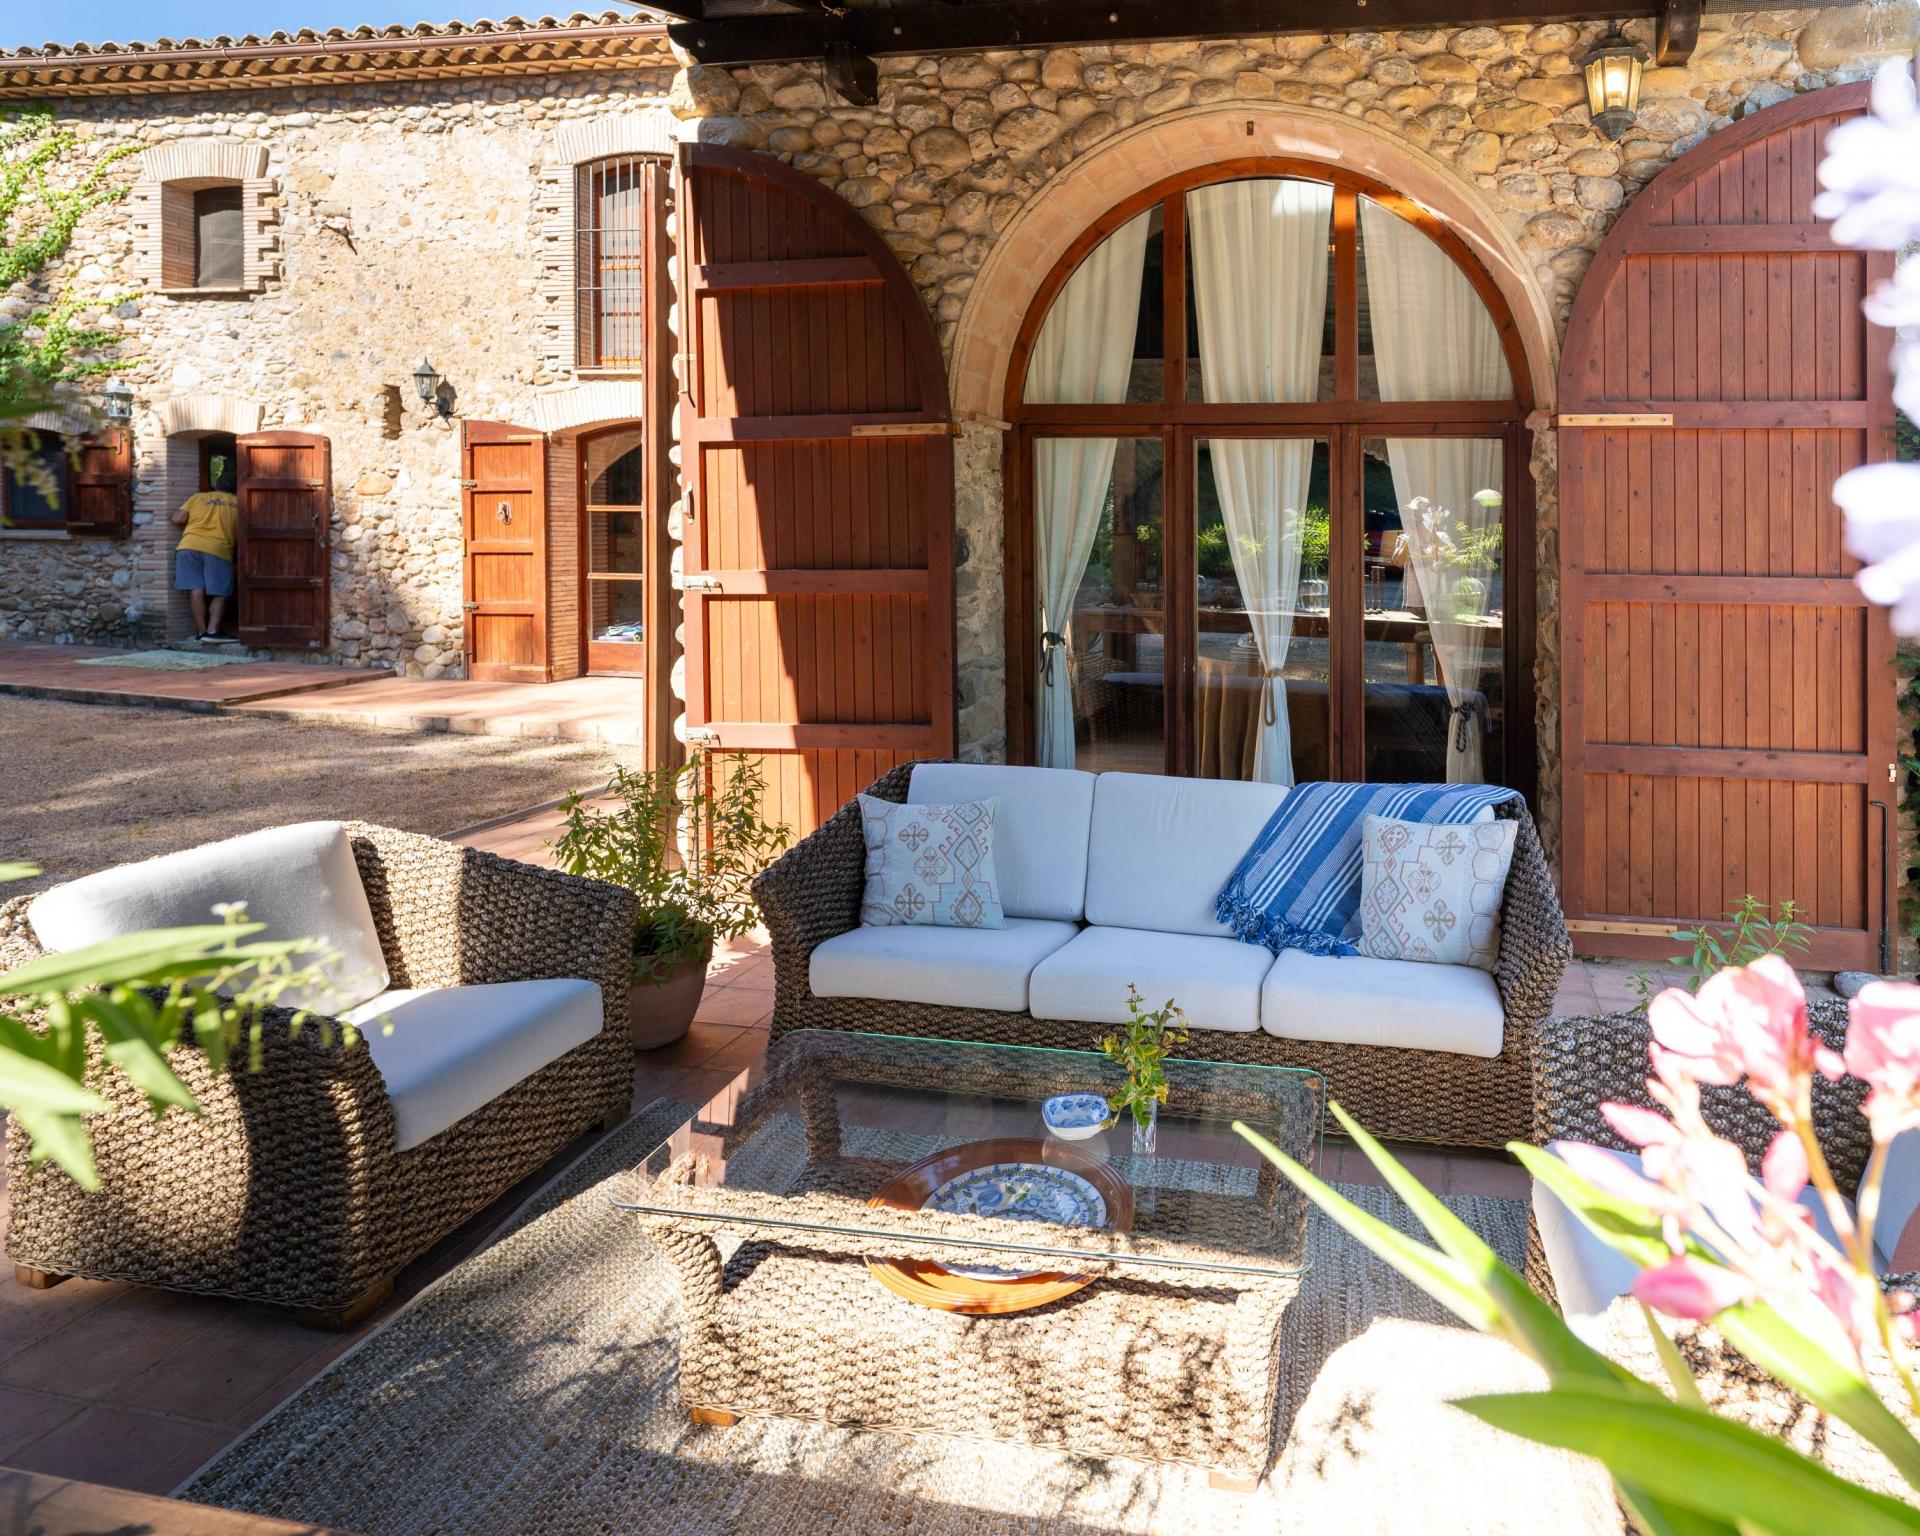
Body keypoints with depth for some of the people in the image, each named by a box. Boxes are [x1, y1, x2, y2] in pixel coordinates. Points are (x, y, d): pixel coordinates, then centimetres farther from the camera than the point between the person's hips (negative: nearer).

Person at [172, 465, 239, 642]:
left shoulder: (197, 498, 20)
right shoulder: (237, 502, 18)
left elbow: (177, 519, 10)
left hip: (189, 546, 2)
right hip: (218, 549, -2)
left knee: (196, 589, 2)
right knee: (219, 594, 4)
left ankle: (201, 631, 0)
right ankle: (212, 631, -9)